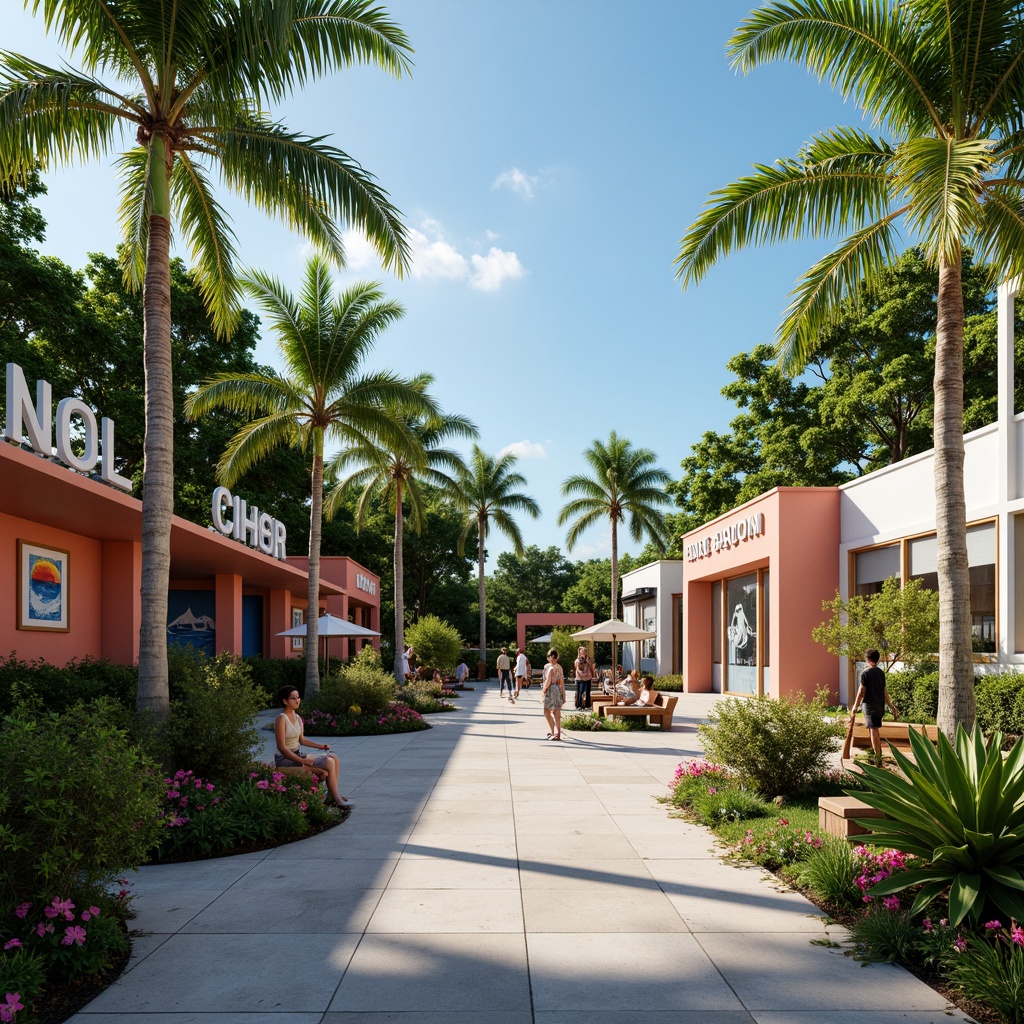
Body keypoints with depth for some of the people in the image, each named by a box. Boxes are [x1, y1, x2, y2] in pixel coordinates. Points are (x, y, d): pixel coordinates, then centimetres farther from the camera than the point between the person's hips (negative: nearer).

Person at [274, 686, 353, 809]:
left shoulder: (297, 717, 10)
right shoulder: (281, 719, -17)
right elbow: (282, 748, -20)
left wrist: (320, 746, 10)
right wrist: (302, 760, -25)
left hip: (298, 755, 9)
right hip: (286, 760, -9)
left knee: (333, 757, -1)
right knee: (329, 763, -18)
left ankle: (334, 794, 0)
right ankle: (336, 799, -9)